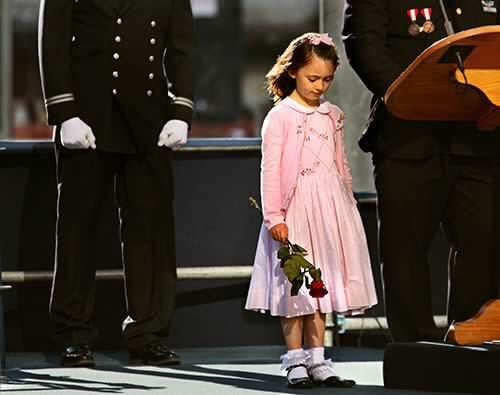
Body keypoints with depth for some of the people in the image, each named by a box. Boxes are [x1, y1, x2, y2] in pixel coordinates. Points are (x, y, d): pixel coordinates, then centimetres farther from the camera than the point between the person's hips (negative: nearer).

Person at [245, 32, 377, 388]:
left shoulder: (333, 116, 10)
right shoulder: (280, 116, -6)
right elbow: (271, 170, -10)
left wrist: (349, 207, 19)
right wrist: (274, 216, -15)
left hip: (330, 209, 5)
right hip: (295, 207, -5)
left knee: (321, 283, 8)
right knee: (294, 285, -2)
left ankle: (317, 358, 13)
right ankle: (295, 361, 4)